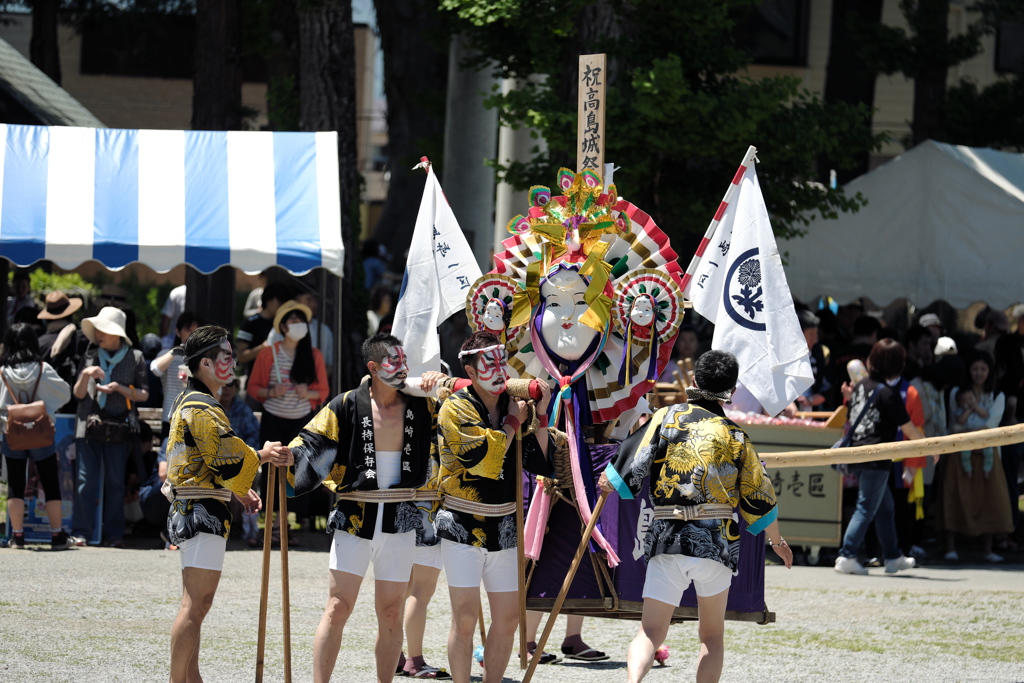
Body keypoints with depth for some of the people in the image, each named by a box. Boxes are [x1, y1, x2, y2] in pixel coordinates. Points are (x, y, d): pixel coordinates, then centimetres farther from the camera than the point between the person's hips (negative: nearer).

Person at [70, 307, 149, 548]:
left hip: (118, 428, -1)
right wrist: (86, 376, -9)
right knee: (86, 481, -4)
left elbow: (143, 394, 4)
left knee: (115, 482, 2)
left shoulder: (135, 358, 6)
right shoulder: (90, 356, 13)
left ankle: (114, 534, 7)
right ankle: (81, 532, -1)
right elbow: (78, 394, 10)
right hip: (89, 426, 1)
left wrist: (119, 388, -10)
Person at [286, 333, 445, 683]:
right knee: (338, 608, -7)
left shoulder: (420, 405, 4)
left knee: (391, 612, 8)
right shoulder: (347, 406, -3)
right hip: (354, 518, -3)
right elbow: (310, 444, -1)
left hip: (400, 521, 3)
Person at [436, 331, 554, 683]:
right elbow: (484, 460, -20)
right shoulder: (456, 409, -7)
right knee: (465, 618, -9)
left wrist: (541, 416, -6)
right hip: (463, 528, -5)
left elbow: (541, 464, 3)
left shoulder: (515, 405, 9)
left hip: (503, 530, 5)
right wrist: (512, 422, -9)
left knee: (508, 618, 6)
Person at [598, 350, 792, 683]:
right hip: (716, 542, 1)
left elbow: (632, 464, -5)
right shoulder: (735, 437, 6)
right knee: (712, 636, 17)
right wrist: (777, 541, 28)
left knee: (650, 633, 0)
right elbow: (758, 499, 12)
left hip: (666, 541, -1)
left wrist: (607, 483, 16)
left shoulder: (667, 417, 2)